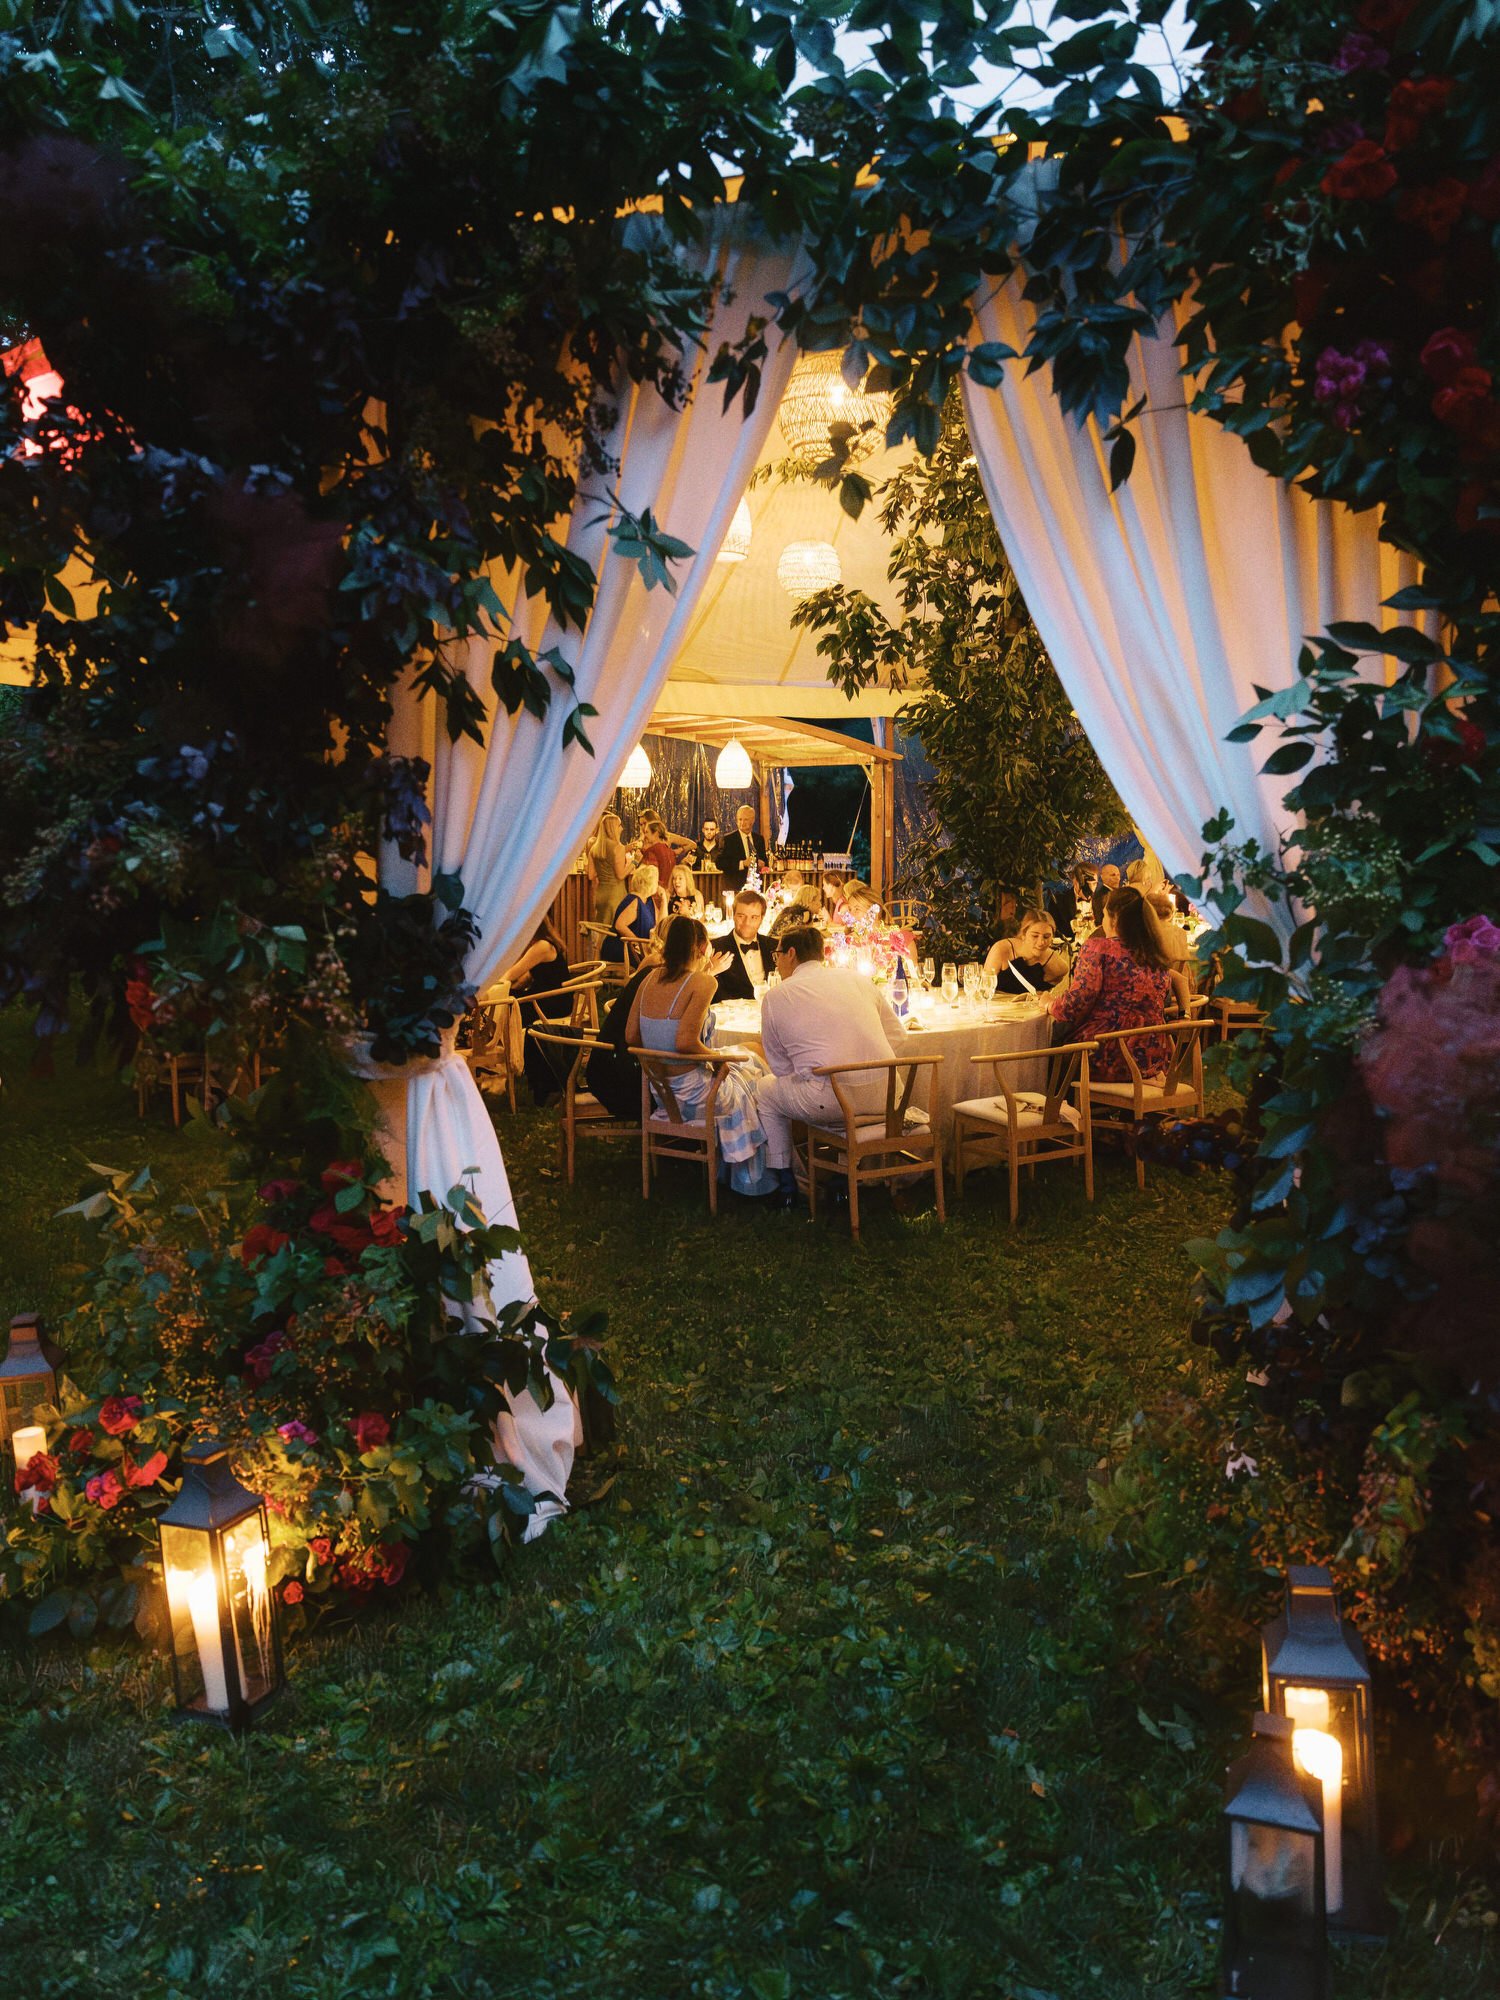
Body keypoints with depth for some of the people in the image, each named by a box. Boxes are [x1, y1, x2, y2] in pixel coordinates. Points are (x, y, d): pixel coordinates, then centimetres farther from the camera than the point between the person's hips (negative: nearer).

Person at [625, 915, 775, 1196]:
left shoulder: (651, 978, 1)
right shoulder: (702, 981, -19)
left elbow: (631, 1037, 3)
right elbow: (686, 1042, -27)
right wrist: (716, 1057, -8)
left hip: (659, 1091, 7)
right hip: (692, 1095, -7)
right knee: (752, 1077, 21)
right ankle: (749, 1178, 35)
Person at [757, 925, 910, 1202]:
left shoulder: (776, 996, 4)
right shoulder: (860, 980, 14)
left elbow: (780, 1067, 8)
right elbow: (898, 1037, 16)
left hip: (833, 1102, -5)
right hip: (883, 1099, 5)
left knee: (766, 1091, 23)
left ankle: (786, 1188, 27)